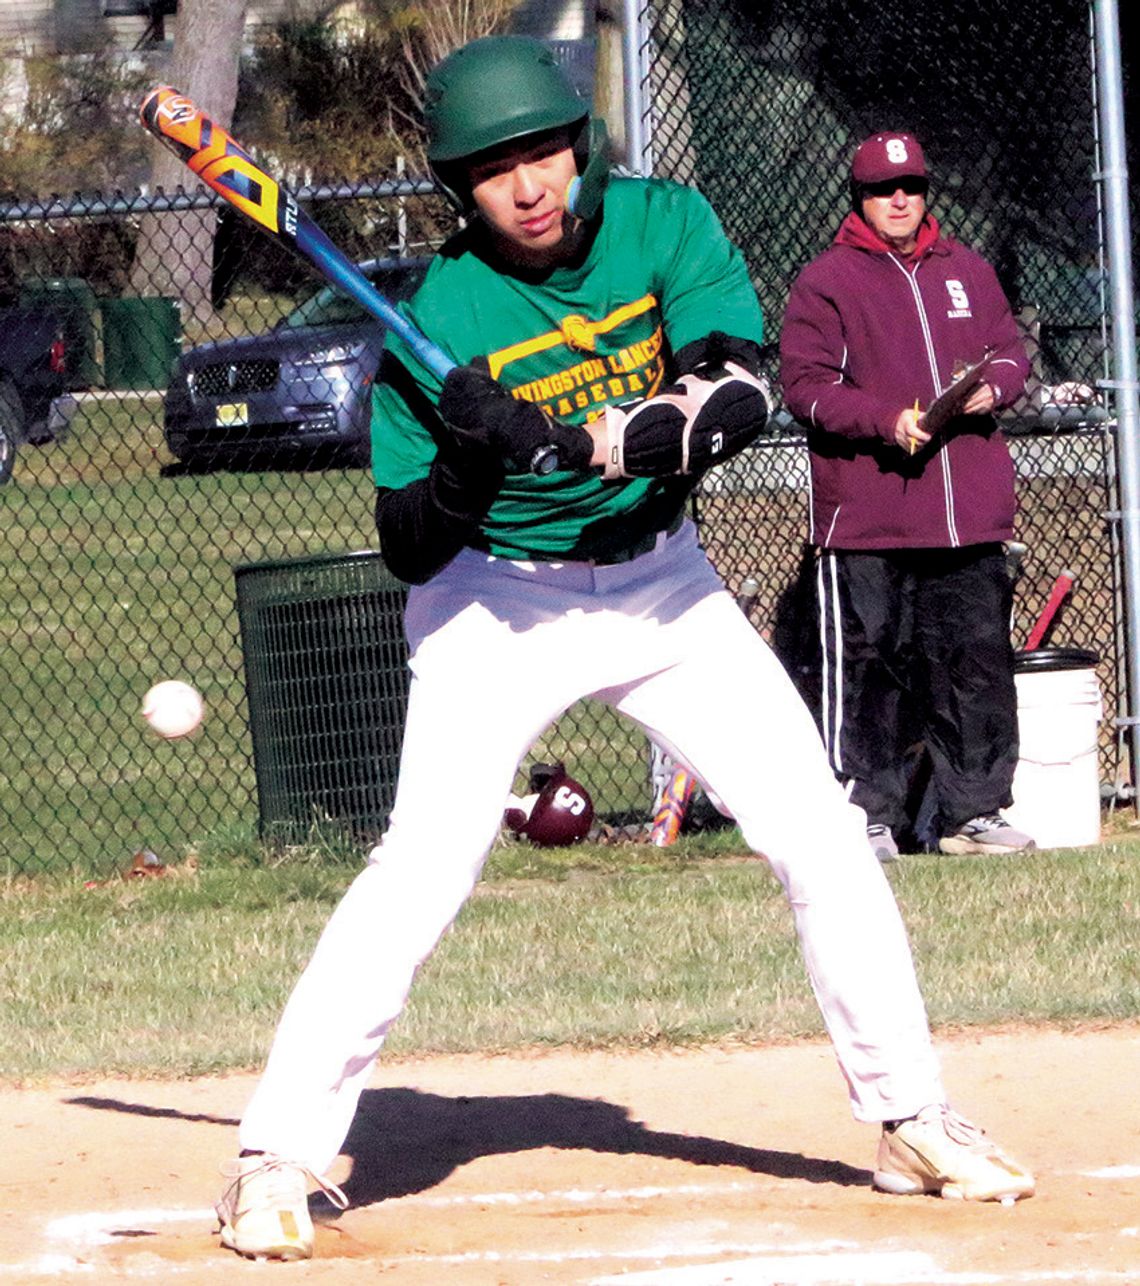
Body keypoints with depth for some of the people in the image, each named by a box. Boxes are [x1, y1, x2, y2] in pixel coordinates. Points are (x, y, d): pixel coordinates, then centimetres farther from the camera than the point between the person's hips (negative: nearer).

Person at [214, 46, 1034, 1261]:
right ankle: (277, 1152, -13)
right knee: (425, 862, -19)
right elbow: (407, 547, -16)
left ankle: (910, 1116, 15)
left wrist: (584, 442, -39)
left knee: (822, 836, 1)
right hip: (498, 602, -3)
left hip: (660, 583, 3)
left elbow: (736, 393, -26)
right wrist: (466, 465, -36)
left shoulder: (665, 225, -12)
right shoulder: (442, 316, -18)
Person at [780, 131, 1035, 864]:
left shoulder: (968, 272, 17)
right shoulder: (825, 282, 1)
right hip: (866, 523, -4)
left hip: (971, 516, 5)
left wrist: (995, 385, -4)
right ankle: (869, 817, 2)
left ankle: (974, 812, 14)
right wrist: (886, 420, -18)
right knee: (868, 671, -4)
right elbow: (806, 385, -6)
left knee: (979, 663, 6)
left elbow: (1011, 350, 20)